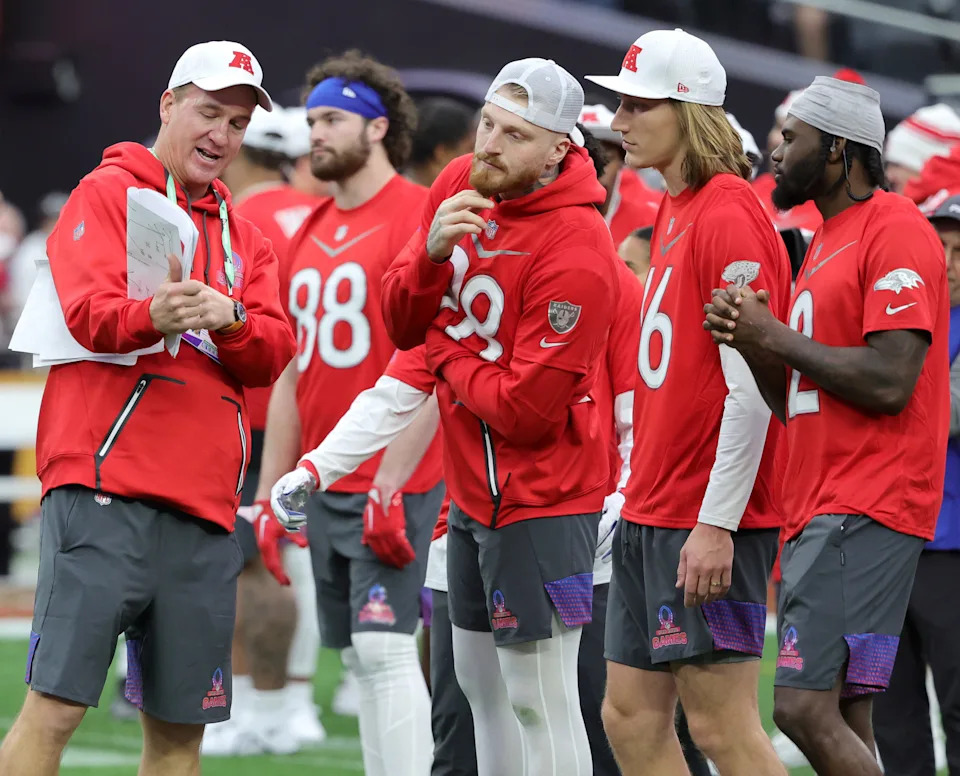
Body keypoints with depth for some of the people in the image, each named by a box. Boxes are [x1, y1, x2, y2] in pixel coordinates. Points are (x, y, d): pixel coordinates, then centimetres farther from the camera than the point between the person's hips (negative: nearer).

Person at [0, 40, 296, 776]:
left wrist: (231, 320, -14)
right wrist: (151, 316, -34)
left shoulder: (247, 238, 22)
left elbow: (274, 354, 8)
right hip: (105, 491, -6)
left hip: (203, 500, 6)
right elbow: (88, 309, -13)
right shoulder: (108, 193, 5)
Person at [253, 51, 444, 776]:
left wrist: (391, 484, -20)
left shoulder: (419, 216, -8)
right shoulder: (311, 232, 16)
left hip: (392, 483, -8)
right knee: (360, 659, 8)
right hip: (324, 484, 8)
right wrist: (270, 494, 15)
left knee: (385, 648, -13)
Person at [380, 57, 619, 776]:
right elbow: (402, 324, 3)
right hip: (472, 488, 9)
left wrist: (445, 353, -8)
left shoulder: (577, 253, -25)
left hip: (539, 496, -9)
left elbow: (523, 410, -24)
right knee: (481, 682, 18)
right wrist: (431, 254, -17)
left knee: (539, 700, -9)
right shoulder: (459, 186, 0)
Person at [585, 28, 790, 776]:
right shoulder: (675, 211, 15)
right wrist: (636, 497, 18)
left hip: (709, 519, -10)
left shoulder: (727, 216, -14)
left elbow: (750, 387, -19)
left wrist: (716, 523, -22)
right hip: (653, 513, 10)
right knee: (630, 715, 10)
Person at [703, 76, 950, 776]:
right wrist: (752, 342, 3)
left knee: (805, 707, -19)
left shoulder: (895, 232, -10)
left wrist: (774, 337, -11)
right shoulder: (826, 242, 21)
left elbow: (888, 383, -20)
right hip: (818, 510, 10)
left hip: (866, 510, -10)